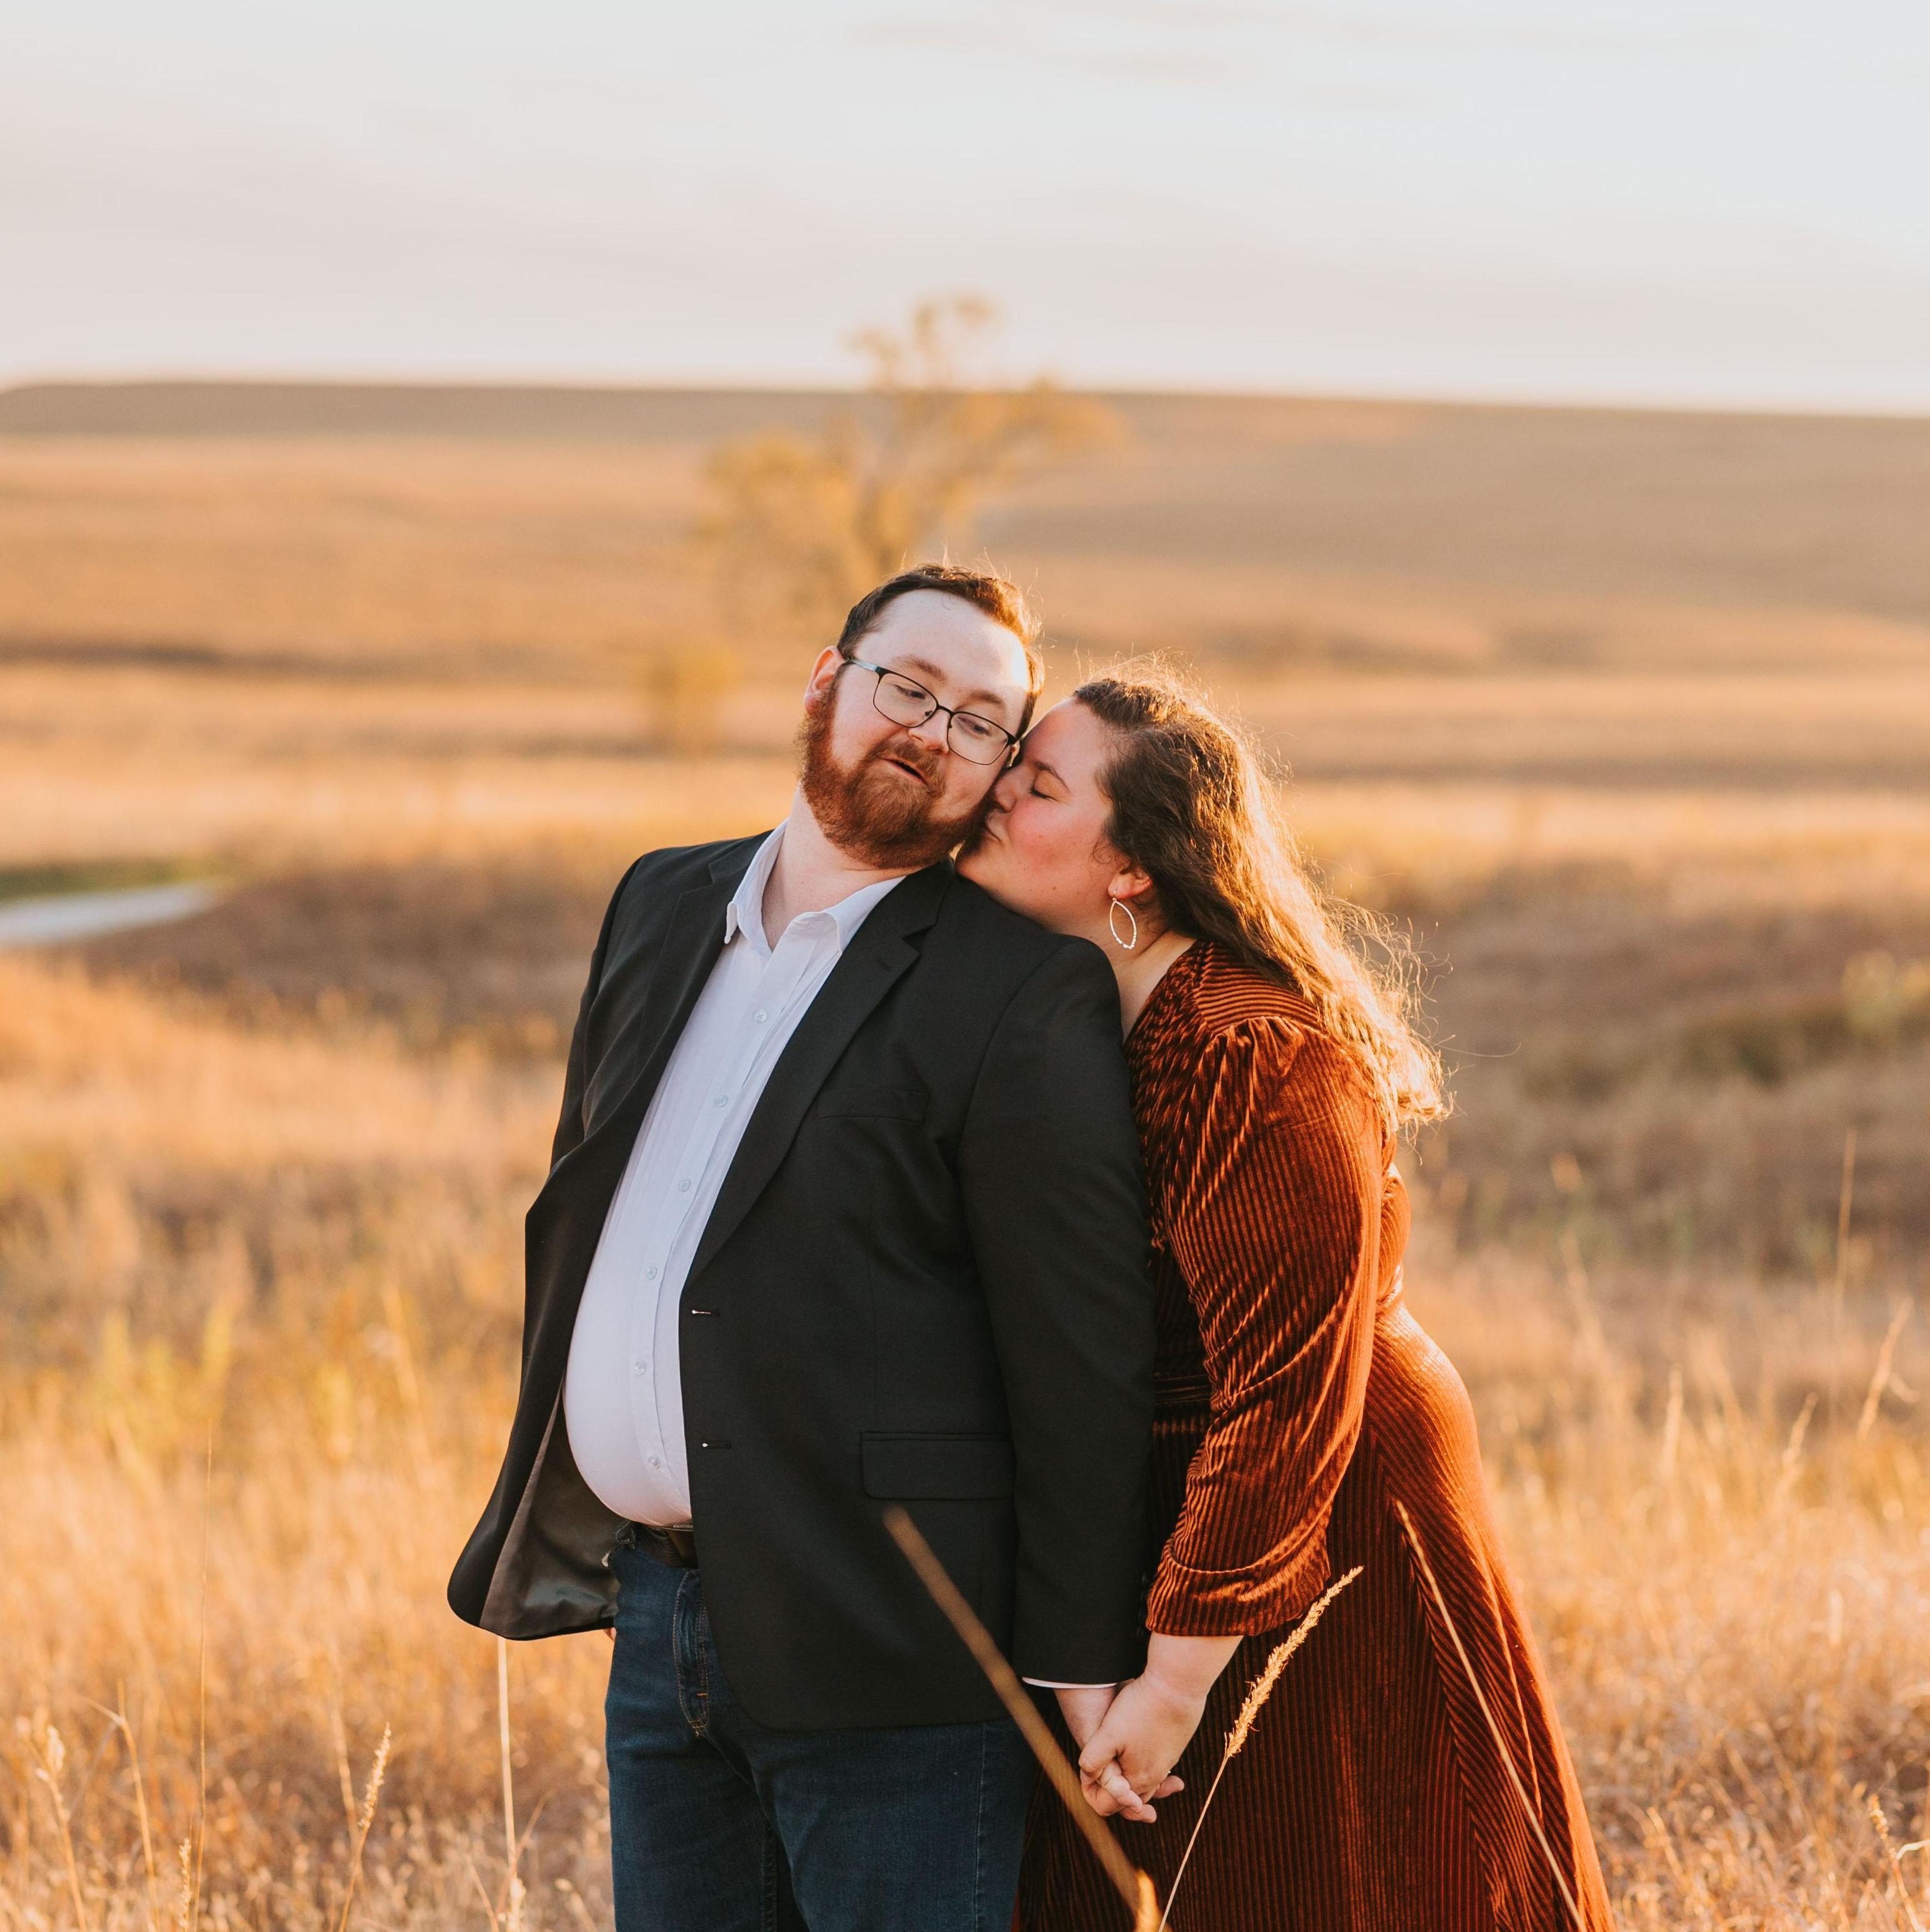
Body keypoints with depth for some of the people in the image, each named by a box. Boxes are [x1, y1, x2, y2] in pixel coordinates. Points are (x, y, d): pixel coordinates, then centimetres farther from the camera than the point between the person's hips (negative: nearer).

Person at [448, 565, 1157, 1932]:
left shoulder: (1028, 993, -8)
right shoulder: (665, 906, 13)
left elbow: (1085, 1343, -11)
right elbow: (578, 1206, 21)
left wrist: (1081, 1662, -14)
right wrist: (546, 1528, 18)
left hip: (878, 1638, -6)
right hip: (658, 1617, 7)